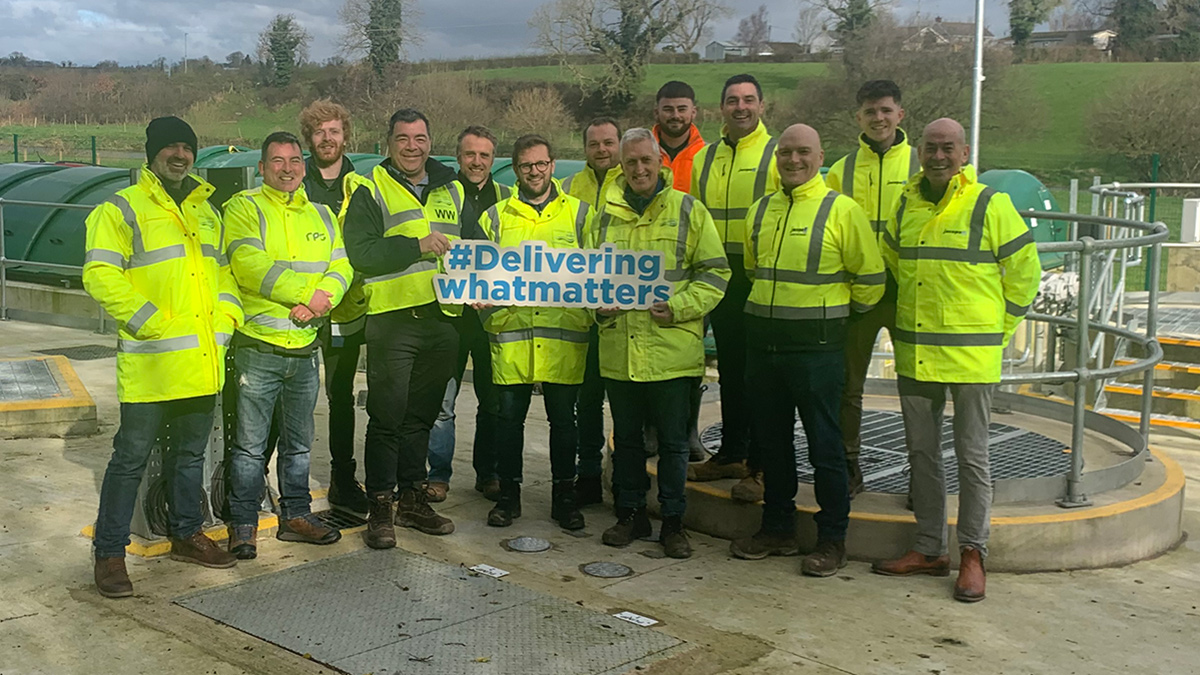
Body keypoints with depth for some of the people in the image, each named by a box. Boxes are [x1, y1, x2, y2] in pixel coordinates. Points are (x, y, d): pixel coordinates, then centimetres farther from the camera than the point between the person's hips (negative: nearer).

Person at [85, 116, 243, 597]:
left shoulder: (206, 211, 17)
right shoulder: (121, 209, -4)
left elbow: (224, 270, 22)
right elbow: (100, 276, -13)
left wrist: (226, 316, 4)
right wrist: (153, 322, -18)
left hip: (203, 360, 6)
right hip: (150, 362, -6)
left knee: (192, 452, 17)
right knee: (131, 457, -2)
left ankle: (186, 534, 31)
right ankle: (109, 553, 9)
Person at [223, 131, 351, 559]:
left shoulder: (321, 215, 15)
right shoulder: (244, 208, -3)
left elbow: (341, 267, 6)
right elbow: (249, 266, -17)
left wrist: (322, 298, -14)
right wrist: (304, 294, -17)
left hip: (305, 347, 5)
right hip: (258, 346, -5)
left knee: (299, 442, 15)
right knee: (250, 443, 0)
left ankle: (296, 515, 27)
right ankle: (243, 524, 11)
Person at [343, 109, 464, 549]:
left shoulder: (452, 191, 17)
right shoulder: (371, 192, 2)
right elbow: (360, 252, -11)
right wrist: (417, 246, -18)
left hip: (442, 319, 5)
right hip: (392, 319, -5)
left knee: (422, 416, 13)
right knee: (387, 418, -3)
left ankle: (413, 499, 23)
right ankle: (379, 508, 5)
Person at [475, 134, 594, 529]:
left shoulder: (579, 213, 11)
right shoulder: (496, 217, 12)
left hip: (564, 333, 0)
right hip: (510, 333, 1)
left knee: (563, 418, 6)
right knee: (509, 416, 5)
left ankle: (564, 495, 18)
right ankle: (509, 494, 18)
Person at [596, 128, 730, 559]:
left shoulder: (688, 210, 2)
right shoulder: (608, 214, 13)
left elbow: (715, 272, 0)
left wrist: (678, 307, -12)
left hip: (672, 348, -3)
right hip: (618, 349, 3)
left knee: (672, 440, 4)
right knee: (626, 438, 12)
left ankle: (673, 522, 15)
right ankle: (630, 514, 25)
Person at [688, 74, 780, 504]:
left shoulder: (778, 154, -4)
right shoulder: (704, 159, 13)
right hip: (721, 280, 6)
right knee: (730, 370, 14)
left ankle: (761, 467, 7)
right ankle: (731, 454, 26)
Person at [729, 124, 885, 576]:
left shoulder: (842, 210, -7)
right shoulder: (761, 210, 11)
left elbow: (870, 279, -3)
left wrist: (833, 316, 7)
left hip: (816, 345, -6)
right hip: (762, 340, 6)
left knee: (824, 445, 1)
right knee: (772, 440, 13)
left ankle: (832, 540, 12)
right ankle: (778, 529, 26)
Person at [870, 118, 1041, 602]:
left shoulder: (990, 205, -7)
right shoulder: (906, 205, 8)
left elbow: (1024, 272, -1)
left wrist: (995, 331, 0)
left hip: (971, 355, -5)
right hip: (913, 353, 5)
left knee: (972, 455, 2)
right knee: (921, 451, 11)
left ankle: (972, 553, 13)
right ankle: (929, 549, 23)